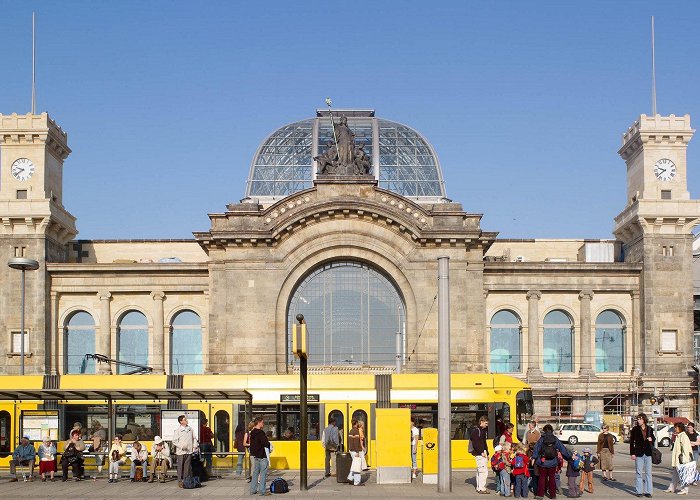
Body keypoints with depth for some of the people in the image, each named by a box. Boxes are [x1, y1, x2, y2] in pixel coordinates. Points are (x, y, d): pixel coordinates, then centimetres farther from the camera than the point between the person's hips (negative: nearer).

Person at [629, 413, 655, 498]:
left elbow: (653, 438, 20)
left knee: (648, 472, 3)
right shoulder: (635, 429, 0)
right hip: (639, 453, -2)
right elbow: (631, 442, 0)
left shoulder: (649, 429, 5)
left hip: (648, 453, 2)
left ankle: (648, 491, 9)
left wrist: (651, 439, -4)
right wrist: (632, 453, -7)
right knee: (639, 473, 2)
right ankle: (639, 491, 8)